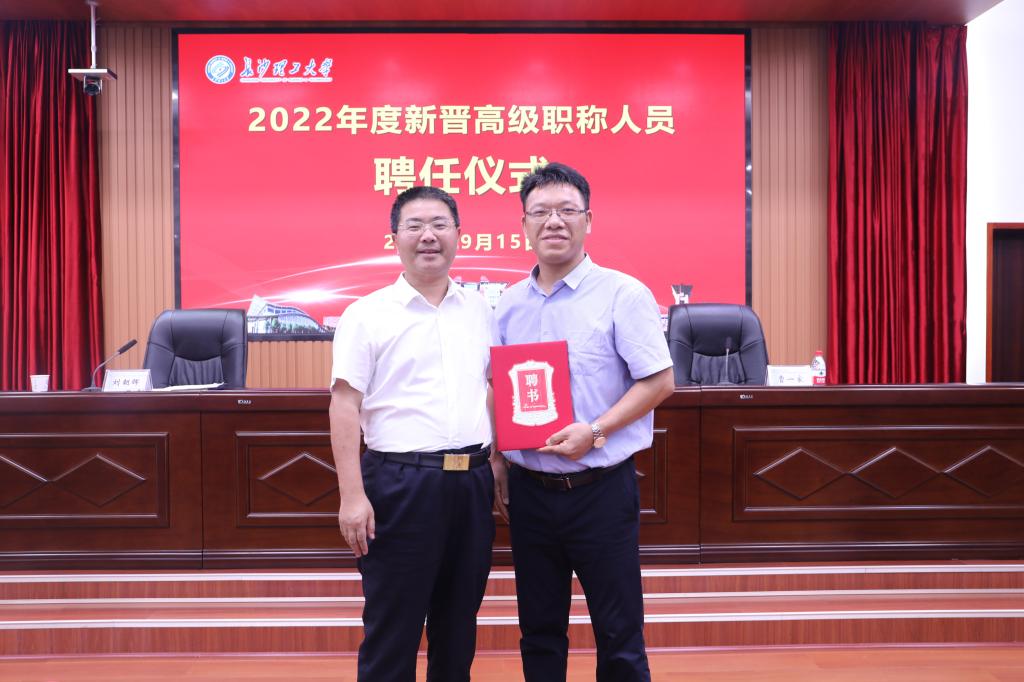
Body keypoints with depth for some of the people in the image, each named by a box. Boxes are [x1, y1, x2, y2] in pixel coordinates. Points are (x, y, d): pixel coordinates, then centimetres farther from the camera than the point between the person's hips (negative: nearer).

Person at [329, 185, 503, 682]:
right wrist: (352, 495, -14)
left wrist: (497, 462, 10)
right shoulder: (368, 314, -3)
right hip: (400, 482, -4)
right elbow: (344, 407, -7)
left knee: (459, 626, 15)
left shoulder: (478, 310, 10)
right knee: (391, 630, 4)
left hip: (472, 482, 4)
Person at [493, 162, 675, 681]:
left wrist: (594, 432, -19)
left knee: (618, 636, 6)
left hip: (601, 488, -4)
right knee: (539, 631, 16)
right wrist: (497, 461, 1)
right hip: (529, 489, 4)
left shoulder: (623, 295, -8)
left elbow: (659, 381, -10)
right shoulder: (509, 304, 7)